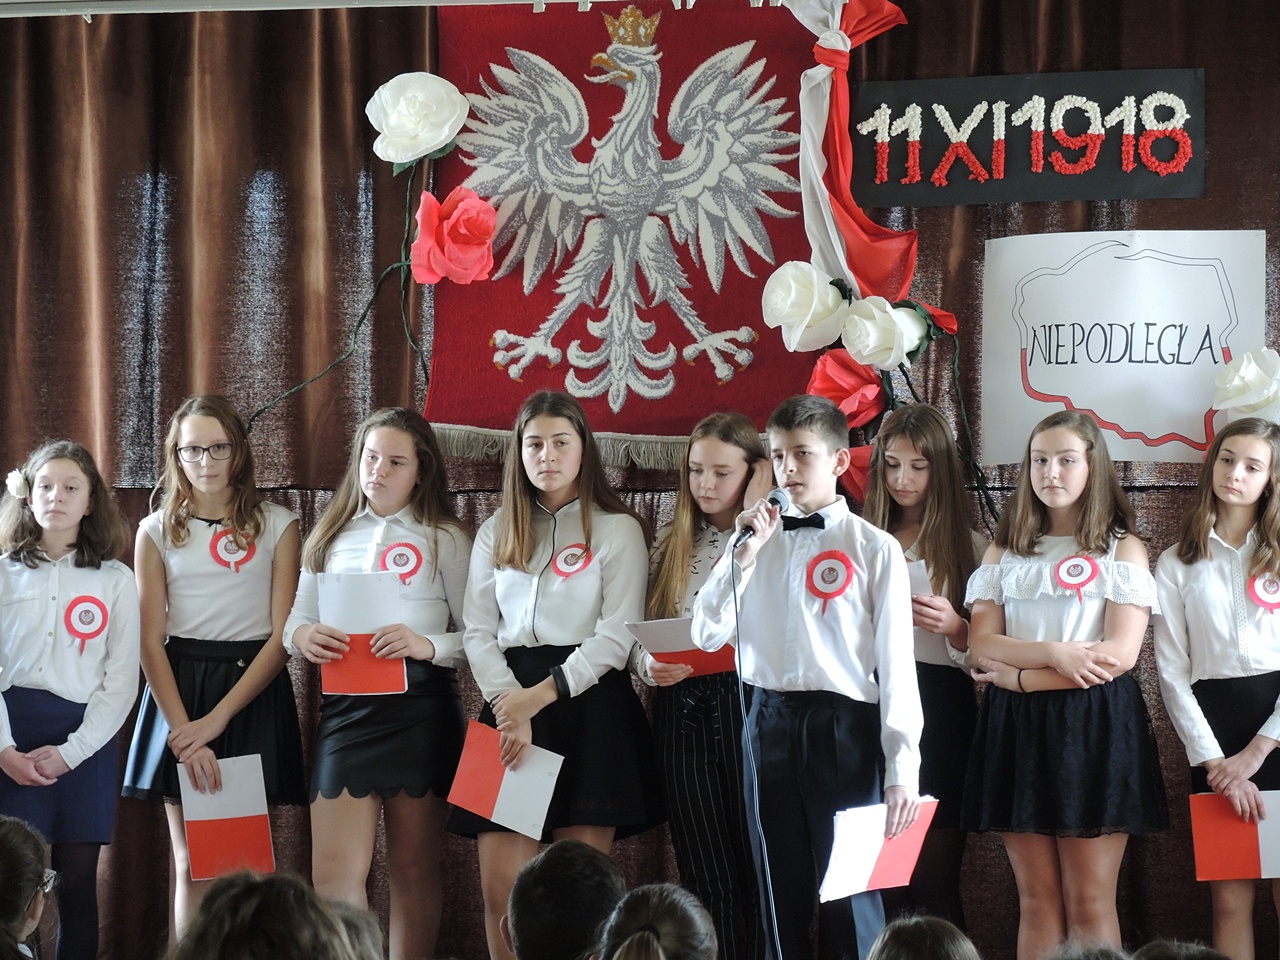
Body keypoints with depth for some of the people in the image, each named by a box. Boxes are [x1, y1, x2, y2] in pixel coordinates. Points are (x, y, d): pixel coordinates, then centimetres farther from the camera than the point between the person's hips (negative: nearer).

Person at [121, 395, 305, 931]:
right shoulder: (157, 532, 6)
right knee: (191, 864, 0)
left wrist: (217, 719, -13)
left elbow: (283, 636, -3)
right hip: (178, 688, 1)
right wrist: (183, 735, -13)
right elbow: (151, 642, 0)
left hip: (253, 692, -1)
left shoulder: (276, 526, 3)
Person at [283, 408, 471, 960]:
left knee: (414, 870, 6)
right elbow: (296, 620, 16)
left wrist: (427, 645, -20)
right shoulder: (331, 538, 14)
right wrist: (301, 636, -7)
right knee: (332, 874, -5)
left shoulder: (445, 539, 4)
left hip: (419, 706, -3)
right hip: (346, 708, 3)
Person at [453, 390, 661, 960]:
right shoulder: (496, 533, 15)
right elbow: (479, 631, 7)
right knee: (500, 887, -4)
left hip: (590, 704, -3)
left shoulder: (617, 530, 2)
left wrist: (543, 694, -15)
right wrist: (511, 707, -9)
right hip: (510, 702, 4)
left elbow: (617, 636, -7)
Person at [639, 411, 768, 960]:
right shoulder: (671, 544, 14)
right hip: (683, 712, 3)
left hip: (749, 703, -3)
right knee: (704, 875, 4)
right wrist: (650, 665, -8)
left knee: (756, 871, -3)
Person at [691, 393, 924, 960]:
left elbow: (896, 663, -4)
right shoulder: (756, 540, 9)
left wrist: (902, 768, -9)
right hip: (769, 723, 4)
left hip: (843, 727, -4)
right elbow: (708, 635, 2)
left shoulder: (874, 549, -2)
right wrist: (744, 555, -8)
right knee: (780, 892, 10)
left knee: (849, 891, -2)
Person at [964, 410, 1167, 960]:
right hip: (1016, 729, 3)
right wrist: (1056, 653, -15)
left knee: (1089, 904, -3)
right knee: (1037, 901, 4)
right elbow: (982, 646, 1)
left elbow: (1119, 655, -8)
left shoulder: (1123, 548, 4)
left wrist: (1019, 674, -9)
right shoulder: (1004, 552, 13)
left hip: (1094, 727, -3)